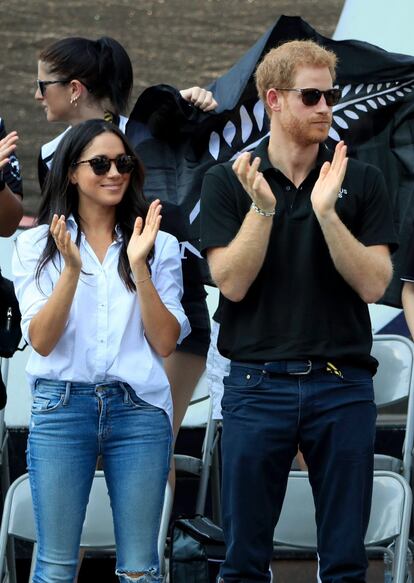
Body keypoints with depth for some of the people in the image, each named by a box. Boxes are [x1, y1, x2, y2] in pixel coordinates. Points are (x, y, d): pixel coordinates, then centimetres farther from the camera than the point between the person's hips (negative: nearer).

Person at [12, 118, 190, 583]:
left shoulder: (159, 245, 8)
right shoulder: (37, 244, 6)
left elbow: (166, 342, 1)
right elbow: (40, 340, -3)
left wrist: (140, 267, -10)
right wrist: (72, 268, -15)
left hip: (139, 408, 1)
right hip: (62, 406, -1)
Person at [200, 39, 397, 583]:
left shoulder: (362, 181, 4)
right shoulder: (228, 181, 2)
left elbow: (372, 285, -5)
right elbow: (232, 283, -6)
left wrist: (326, 211, -17)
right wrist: (262, 207, -19)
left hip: (342, 387, 1)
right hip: (258, 386, -1)